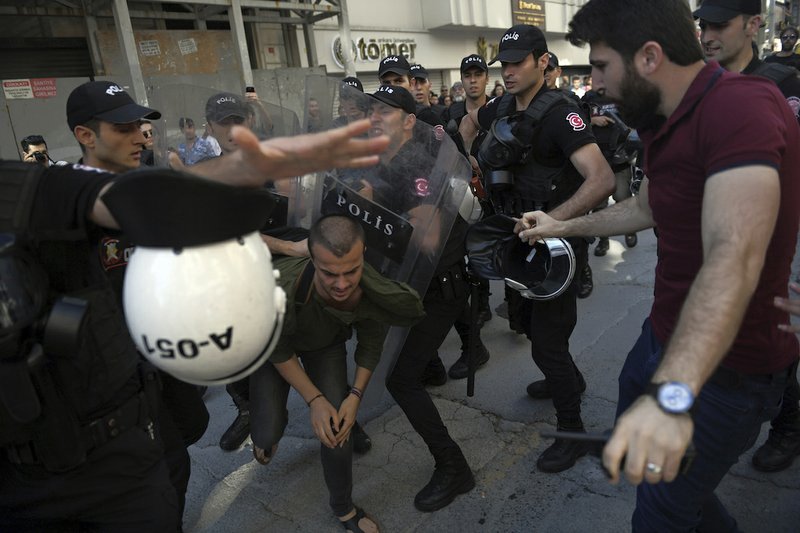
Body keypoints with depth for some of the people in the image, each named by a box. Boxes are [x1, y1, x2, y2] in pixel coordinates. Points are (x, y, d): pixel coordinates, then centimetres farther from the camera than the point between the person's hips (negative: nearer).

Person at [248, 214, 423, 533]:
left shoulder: (377, 293, -36)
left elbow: (370, 347, -11)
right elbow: (277, 351, -22)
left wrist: (355, 396, -16)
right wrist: (314, 399, -20)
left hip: (327, 344, 2)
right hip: (276, 341, -1)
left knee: (338, 430, -7)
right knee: (269, 434, -12)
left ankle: (343, 507, 23)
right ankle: (266, 434, 30)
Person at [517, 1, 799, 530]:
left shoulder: (741, 106, -26)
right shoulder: (671, 122, 7)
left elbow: (734, 257, -40)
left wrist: (671, 394, -50)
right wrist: (563, 227, 28)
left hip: (726, 365, -9)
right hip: (666, 332, 9)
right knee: (633, 446, 24)